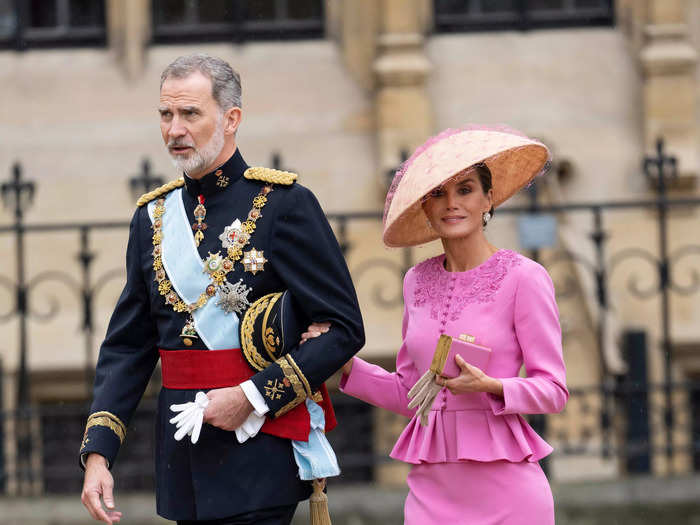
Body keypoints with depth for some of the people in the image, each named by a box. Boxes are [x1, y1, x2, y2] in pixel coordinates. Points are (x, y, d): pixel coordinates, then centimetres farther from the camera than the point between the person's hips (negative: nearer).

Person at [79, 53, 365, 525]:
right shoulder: (153, 216, 11)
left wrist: (255, 396, -15)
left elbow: (343, 329, -8)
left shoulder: (285, 203, -6)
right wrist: (97, 452, 0)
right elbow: (127, 347, 12)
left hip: (259, 454, -6)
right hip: (184, 464, 6)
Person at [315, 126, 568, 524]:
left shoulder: (523, 278, -4)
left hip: (505, 490, -4)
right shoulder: (418, 282, 11)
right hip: (432, 488, 4)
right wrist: (347, 365, 3)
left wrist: (489, 386, -21)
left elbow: (554, 390, -5)